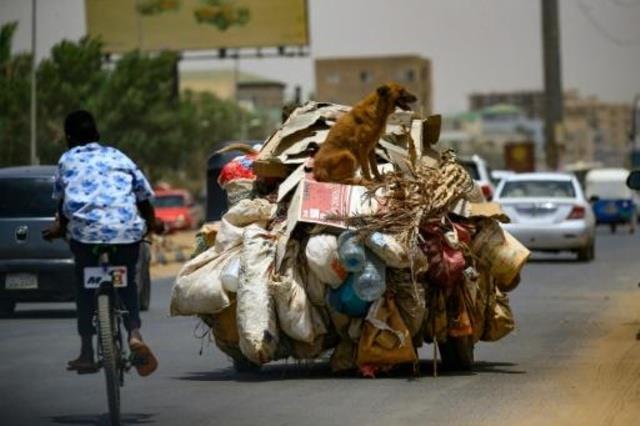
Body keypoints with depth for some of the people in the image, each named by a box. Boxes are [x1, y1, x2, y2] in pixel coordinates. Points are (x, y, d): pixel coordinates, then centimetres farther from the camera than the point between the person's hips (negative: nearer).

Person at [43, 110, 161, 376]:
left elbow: (61, 200, 23)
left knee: (85, 286, 15)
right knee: (127, 282, 18)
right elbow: (144, 196, 20)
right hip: (128, 229, 1)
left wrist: (60, 227, 42)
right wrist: (151, 223, 37)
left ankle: (86, 352, 13)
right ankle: (134, 334, -6)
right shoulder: (118, 157, 21)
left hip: (85, 229, -1)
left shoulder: (67, 160, 17)